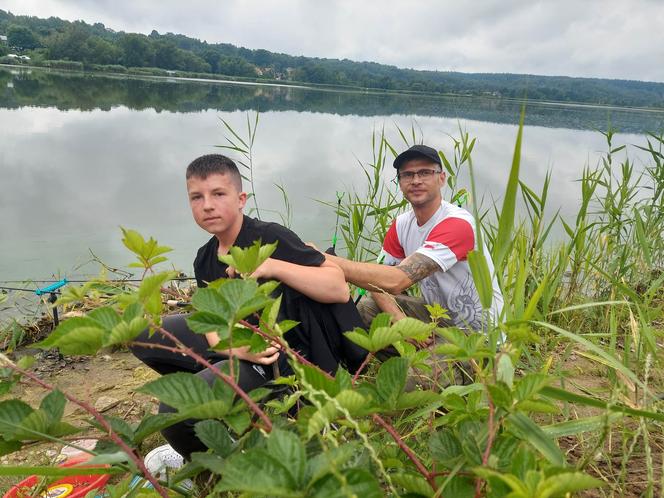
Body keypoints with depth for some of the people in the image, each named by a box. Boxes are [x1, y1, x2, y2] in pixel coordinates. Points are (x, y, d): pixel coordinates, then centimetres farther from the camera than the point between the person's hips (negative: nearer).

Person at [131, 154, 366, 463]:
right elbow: (214, 324, -2)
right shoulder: (205, 260, 5)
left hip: (280, 359, -8)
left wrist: (274, 266, -34)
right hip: (239, 346, 8)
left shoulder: (270, 237, -17)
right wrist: (235, 348, -25)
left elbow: (340, 289, -23)